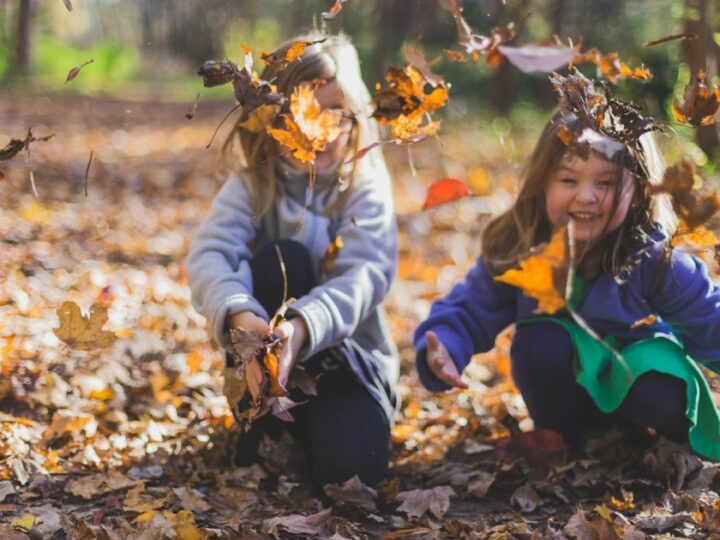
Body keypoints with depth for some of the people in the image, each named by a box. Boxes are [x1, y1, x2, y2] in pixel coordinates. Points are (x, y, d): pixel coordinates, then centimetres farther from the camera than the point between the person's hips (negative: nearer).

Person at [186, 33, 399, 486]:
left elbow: (366, 274, -25)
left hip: (349, 355, -1)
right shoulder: (252, 187, -6)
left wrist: (302, 327, -46)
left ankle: (305, 428, 5)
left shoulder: (366, 188, -8)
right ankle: (264, 424, -17)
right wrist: (240, 316, -47)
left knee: (350, 463, -30)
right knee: (280, 259, -28)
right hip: (269, 354, 1)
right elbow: (209, 255, -23)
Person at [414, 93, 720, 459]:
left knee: (667, 400, -33)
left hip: (638, 373, -2)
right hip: (563, 391, 2)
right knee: (540, 340, -30)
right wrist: (441, 351, -34)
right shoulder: (513, 251, -20)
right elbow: (467, 312, -14)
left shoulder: (655, 260, -24)